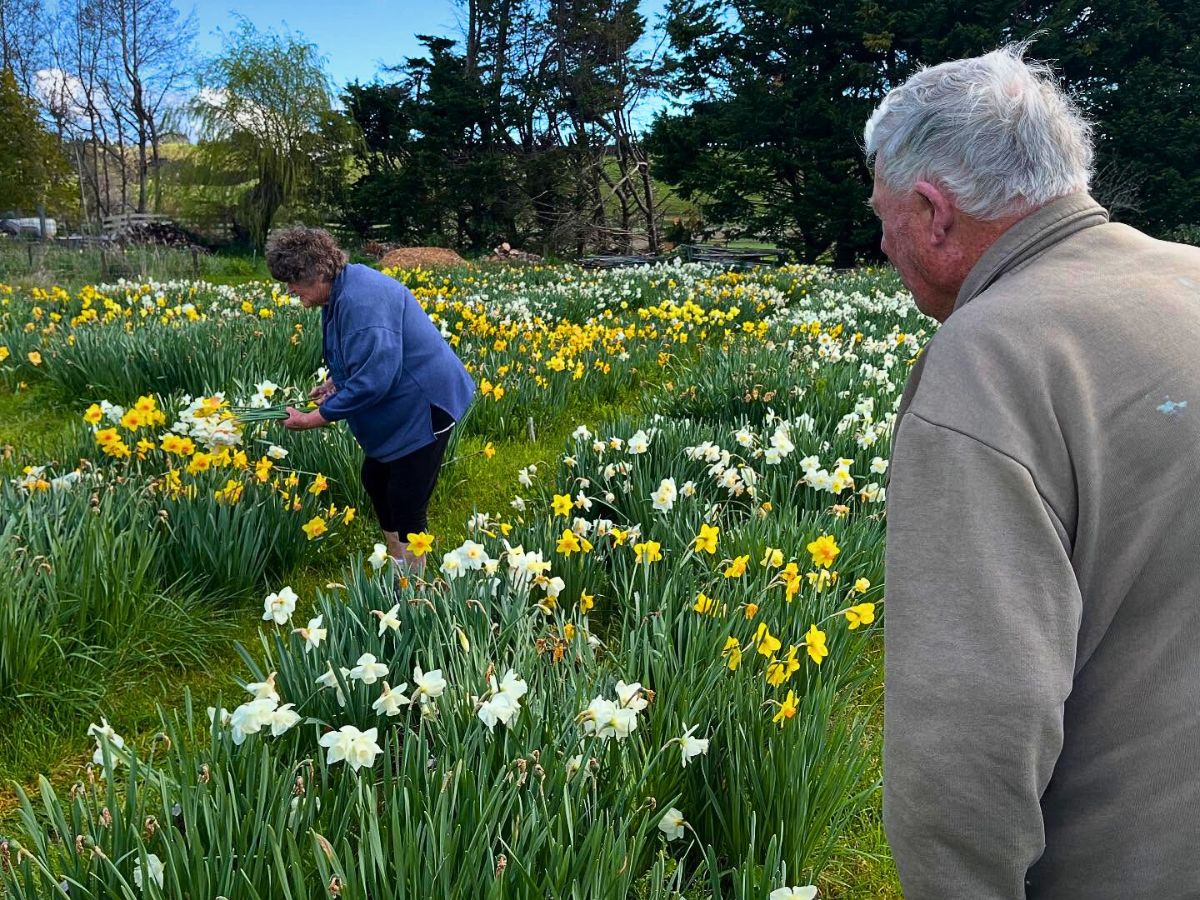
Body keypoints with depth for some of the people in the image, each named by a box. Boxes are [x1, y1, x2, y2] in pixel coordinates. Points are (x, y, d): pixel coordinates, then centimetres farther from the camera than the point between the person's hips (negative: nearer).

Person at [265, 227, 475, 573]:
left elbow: (371, 380, -32)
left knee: (406, 506, -3)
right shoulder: (343, 291, 4)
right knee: (374, 480, 20)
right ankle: (398, 564, 37)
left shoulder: (361, 302, -29)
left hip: (424, 405, -11)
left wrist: (312, 419, -24)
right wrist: (333, 382, 3)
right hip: (400, 407, 11)